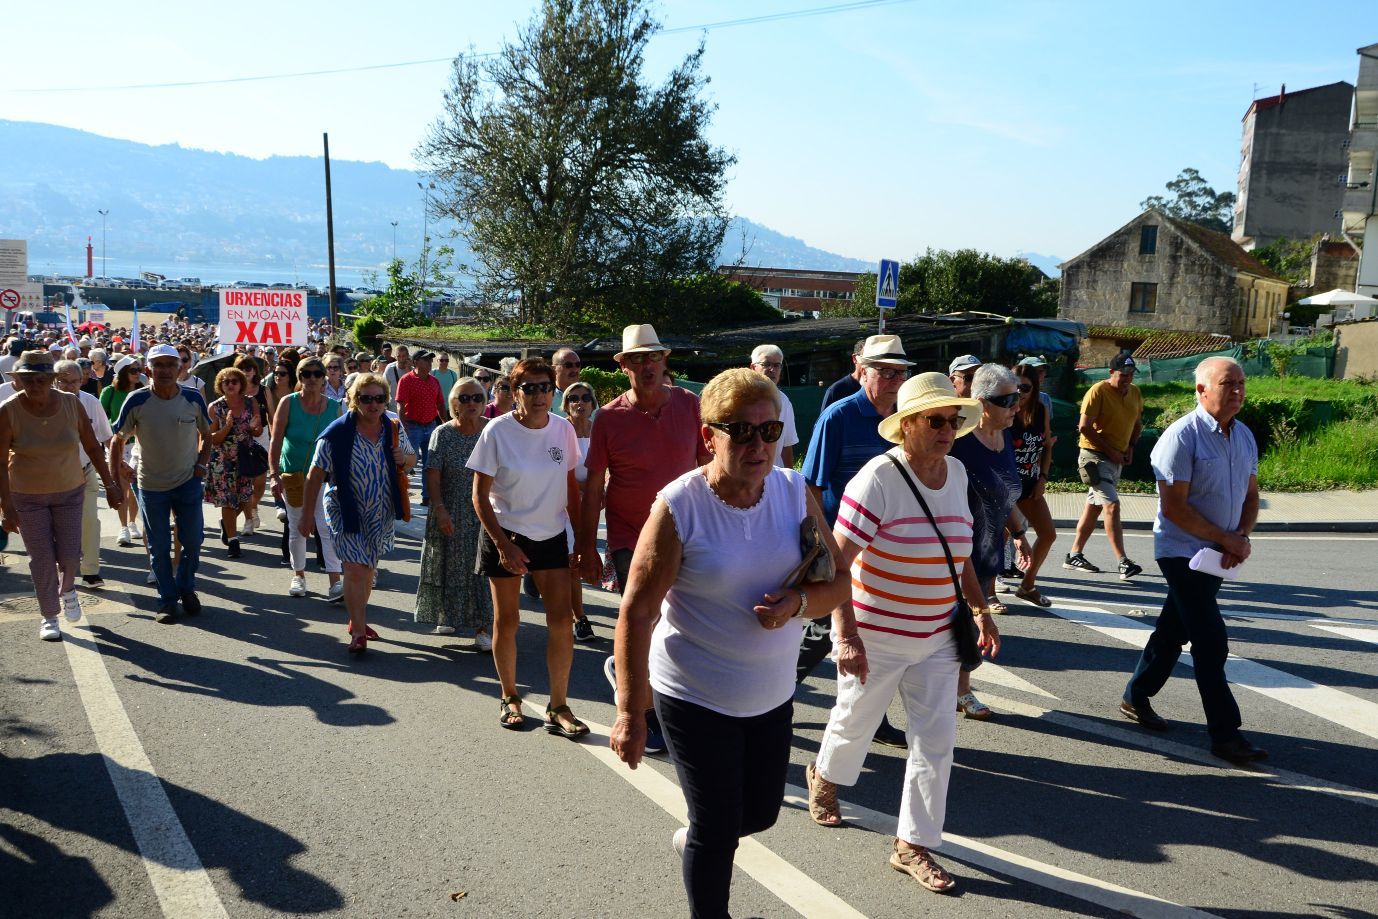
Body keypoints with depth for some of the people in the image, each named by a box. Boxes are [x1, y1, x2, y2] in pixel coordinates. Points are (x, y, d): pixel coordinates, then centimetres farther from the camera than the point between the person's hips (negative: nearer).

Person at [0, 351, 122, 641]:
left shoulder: (71, 403, -12)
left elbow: (92, 447, -2)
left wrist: (110, 484, -1)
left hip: (69, 490, 1)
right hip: (27, 495, -1)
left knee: (69, 554, 2)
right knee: (41, 558, 2)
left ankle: (67, 589, 36)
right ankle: (49, 617, 19)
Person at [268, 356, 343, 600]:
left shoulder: (335, 408, -3)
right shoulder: (288, 403, -7)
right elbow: (275, 442, -7)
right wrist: (274, 475, -14)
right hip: (292, 475, 0)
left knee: (328, 529, -11)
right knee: (296, 529, 13)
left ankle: (335, 581, -12)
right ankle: (298, 575, 30)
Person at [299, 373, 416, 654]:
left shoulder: (394, 428, -2)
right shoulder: (337, 433, -16)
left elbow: (411, 458, 12)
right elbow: (315, 475, -12)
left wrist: (404, 459, -13)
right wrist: (307, 515, -11)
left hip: (381, 514, 5)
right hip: (345, 512, -5)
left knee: (368, 569, 17)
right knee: (356, 570, -11)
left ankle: (357, 621, 35)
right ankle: (359, 633, 0)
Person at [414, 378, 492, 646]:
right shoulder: (443, 434, -5)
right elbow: (433, 476, -8)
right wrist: (440, 510, -18)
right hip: (452, 515, 0)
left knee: (482, 568, -1)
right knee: (450, 566, 12)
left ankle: (481, 628, 5)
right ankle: (447, 616, 32)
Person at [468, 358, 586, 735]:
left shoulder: (563, 429, -4)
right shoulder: (498, 431, -13)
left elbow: (571, 487, 6)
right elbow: (480, 496, -10)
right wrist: (504, 545, -15)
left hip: (551, 535, 3)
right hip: (505, 534, -3)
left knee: (561, 621, -2)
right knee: (506, 621, 7)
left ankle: (558, 708, 8)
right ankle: (510, 698, 27)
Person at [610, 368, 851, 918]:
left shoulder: (795, 492, -6)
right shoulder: (678, 506, -19)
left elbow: (839, 580, 1)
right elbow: (637, 613, -16)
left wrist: (798, 602, -21)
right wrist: (630, 714, -16)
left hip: (772, 694, 5)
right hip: (694, 698, -5)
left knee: (761, 814, 21)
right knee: (718, 831, 5)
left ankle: (693, 841, 53)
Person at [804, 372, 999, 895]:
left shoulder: (957, 473, 1)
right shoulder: (879, 478, -20)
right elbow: (836, 562, -21)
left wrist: (979, 608, 7)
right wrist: (847, 636, -26)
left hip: (936, 636, 5)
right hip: (876, 635, -5)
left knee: (936, 739, 5)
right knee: (856, 722, 16)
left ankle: (913, 846, 20)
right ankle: (824, 776, 49)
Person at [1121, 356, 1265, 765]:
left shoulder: (1245, 437, 7)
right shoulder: (1182, 436, -17)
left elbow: (1250, 495, 14)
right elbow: (1174, 507, -19)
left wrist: (1242, 537, -5)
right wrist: (1226, 538, -15)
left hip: (1218, 555, 8)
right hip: (1182, 552, -7)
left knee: (1175, 630, 17)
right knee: (1211, 641, -7)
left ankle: (1137, 697, 32)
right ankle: (1225, 734, 0)